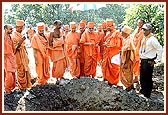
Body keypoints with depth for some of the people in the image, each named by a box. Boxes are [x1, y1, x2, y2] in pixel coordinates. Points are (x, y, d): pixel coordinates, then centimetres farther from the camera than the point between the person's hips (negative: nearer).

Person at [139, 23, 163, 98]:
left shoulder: (152, 39, -17)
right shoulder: (144, 39, 8)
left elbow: (160, 49, -18)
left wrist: (156, 61, -14)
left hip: (148, 62, -8)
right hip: (142, 61, 8)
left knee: (147, 79, 2)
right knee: (142, 78, 18)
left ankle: (147, 96, 15)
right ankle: (143, 91, 35)